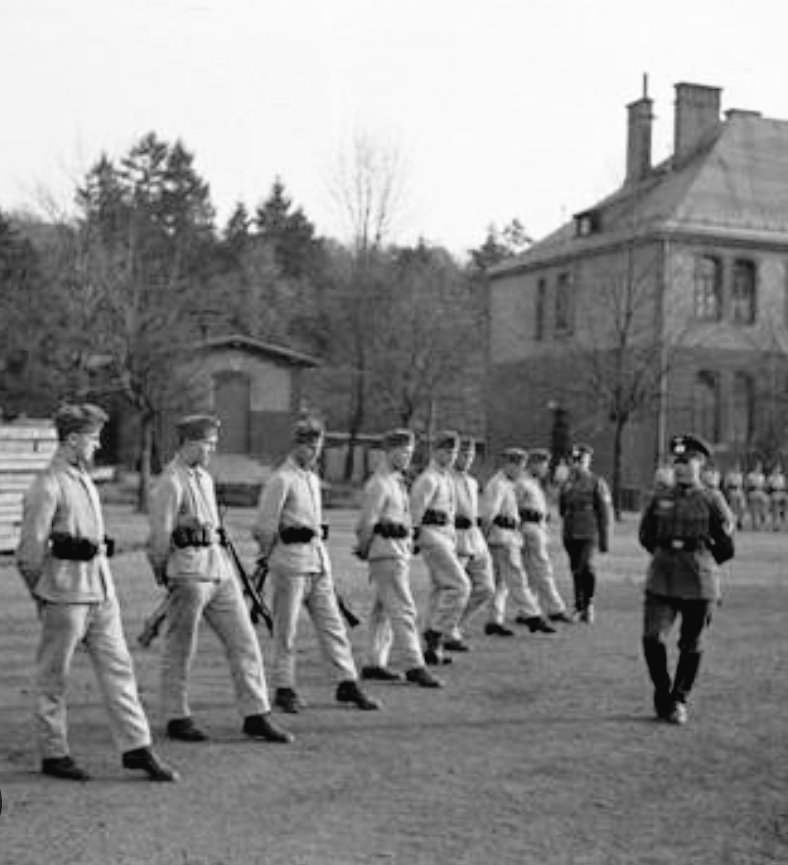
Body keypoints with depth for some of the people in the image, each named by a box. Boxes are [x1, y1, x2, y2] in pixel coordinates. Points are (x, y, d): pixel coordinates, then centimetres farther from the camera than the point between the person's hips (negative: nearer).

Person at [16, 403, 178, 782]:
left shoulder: (85, 479, 13)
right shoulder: (47, 486, -13)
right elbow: (29, 552, -12)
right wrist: (42, 595, -3)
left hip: (101, 592, 8)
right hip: (66, 595, -8)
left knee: (118, 669, 7)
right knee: (53, 678, 6)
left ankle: (137, 747, 11)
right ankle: (53, 754, 17)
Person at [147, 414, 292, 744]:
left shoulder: (205, 478, 16)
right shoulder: (170, 482, -11)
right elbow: (159, 535, -9)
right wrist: (162, 573, 1)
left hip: (221, 569, 8)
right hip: (189, 573, -8)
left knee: (244, 642, 5)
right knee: (180, 650, 4)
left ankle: (256, 716, 10)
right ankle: (177, 719, 15)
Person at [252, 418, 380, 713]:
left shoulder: (313, 478, 15)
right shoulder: (281, 479, -11)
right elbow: (264, 526, -11)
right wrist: (268, 556, 1)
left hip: (319, 558, 8)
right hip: (290, 560, -8)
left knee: (332, 623, 6)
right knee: (286, 628, 2)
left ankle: (348, 683, 9)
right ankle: (284, 689, 10)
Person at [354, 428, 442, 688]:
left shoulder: (397, 480, 15)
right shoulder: (379, 483, -15)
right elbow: (366, 523, -14)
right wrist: (363, 551, -4)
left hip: (399, 551, 10)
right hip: (386, 551, -10)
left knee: (383, 609, 13)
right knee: (403, 609, -9)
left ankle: (376, 664, 19)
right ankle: (415, 666, -8)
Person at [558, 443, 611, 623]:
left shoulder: (597, 483, -1)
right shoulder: (567, 483, 12)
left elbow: (604, 512, -1)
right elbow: (562, 508, 23)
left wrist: (604, 539, -3)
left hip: (589, 534, -5)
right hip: (570, 534, 5)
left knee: (586, 567, -20)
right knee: (576, 570, 8)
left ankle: (589, 602, -1)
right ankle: (579, 608, 20)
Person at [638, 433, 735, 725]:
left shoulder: (711, 500, -2)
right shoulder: (659, 499, 5)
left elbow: (726, 547, 4)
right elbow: (645, 535, 19)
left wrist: (699, 560, 11)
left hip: (699, 584, -2)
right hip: (660, 581, 2)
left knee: (691, 645, 6)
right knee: (652, 638, -9)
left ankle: (678, 701, 21)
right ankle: (661, 693, 11)